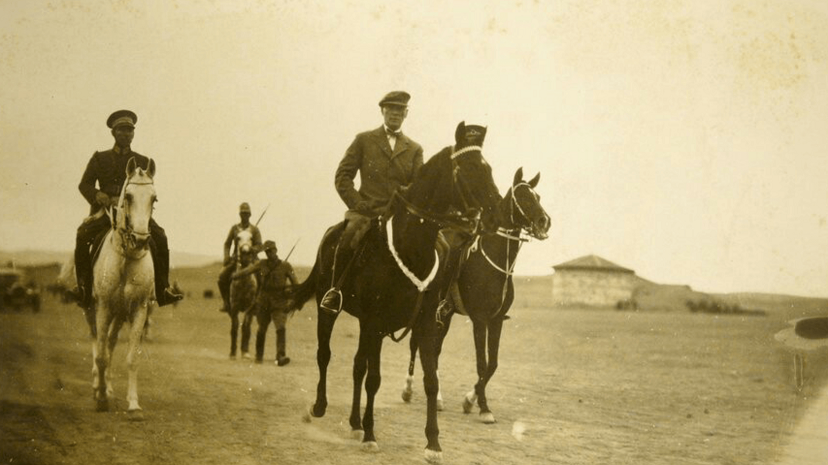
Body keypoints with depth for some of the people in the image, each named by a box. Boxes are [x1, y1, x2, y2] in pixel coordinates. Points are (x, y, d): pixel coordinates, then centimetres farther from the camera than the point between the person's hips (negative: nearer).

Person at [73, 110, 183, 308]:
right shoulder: (99, 159, 14)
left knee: (159, 237, -23)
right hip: (104, 211, 0)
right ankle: (84, 288, -21)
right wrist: (97, 196, -14)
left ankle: (162, 289, -15)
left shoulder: (143, 162, 14)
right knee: (82, 235, -29)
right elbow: (84, 184, 9)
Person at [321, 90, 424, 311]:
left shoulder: (414, 149, 17)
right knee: (349, 239, -32)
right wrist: (358, 205, -7)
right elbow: (342, 176, 6)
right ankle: (335, 289, -8)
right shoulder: (364, 140, 11)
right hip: (366, 210, -2)